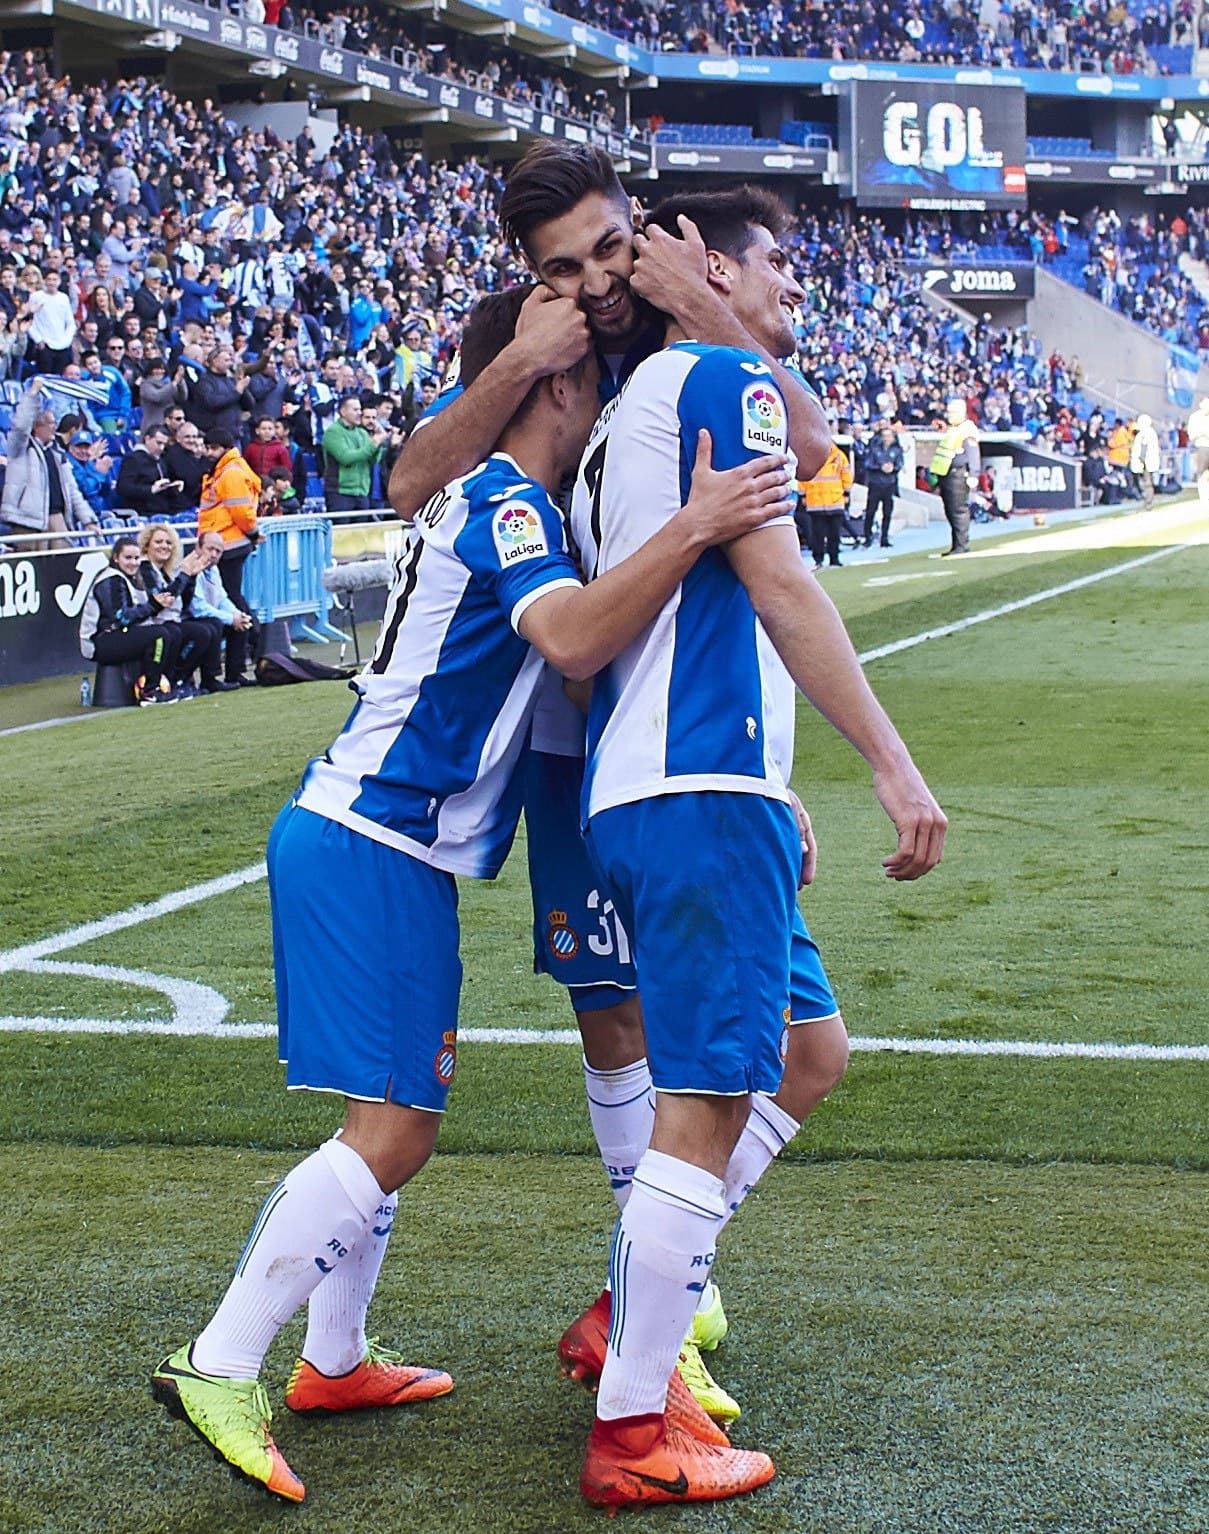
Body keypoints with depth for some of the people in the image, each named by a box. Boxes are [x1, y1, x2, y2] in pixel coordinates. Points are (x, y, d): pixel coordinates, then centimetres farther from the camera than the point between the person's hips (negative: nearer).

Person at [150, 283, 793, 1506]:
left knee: (400, 1111, 18)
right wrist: (694, 531, -38)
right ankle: (217, 1369, -10)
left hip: (365, 841, 11)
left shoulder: (476, 496, 18)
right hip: (374, 846, -11)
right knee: (392, 1131, -11)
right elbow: (575, 639, -32)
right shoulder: (504, 503, -13)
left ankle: (334, 1361, 25)